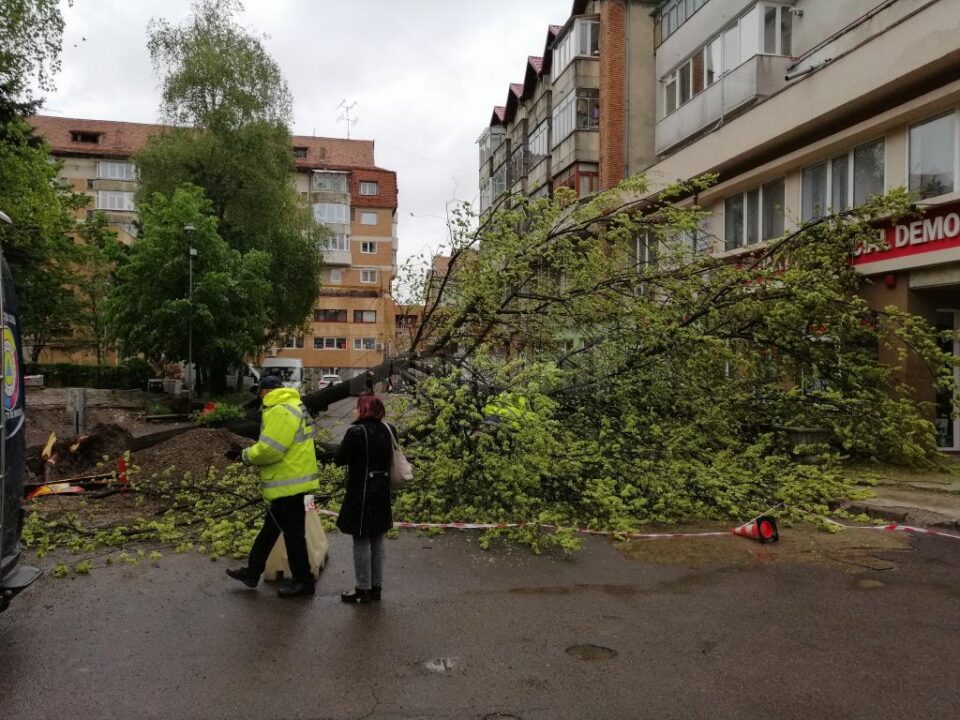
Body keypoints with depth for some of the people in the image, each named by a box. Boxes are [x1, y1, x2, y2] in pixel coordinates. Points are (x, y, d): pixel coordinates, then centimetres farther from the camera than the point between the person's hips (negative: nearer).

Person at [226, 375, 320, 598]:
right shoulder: (293, 405, 14)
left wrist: (248, 455, -6)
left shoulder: (279, 411, -20)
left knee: (292, 532, 1)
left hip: (287, 484, -11)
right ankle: (252, 572, 34)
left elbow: (269, 449, -25)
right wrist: (254, 454, 9)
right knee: (270, 528, 20)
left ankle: (303, 581, 13)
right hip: (293, 480, 11)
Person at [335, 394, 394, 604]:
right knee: (377, 540, 15)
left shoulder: (356, 432, -19)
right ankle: (376, 586, 24)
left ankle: (364, 590, 11)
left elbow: (340, 459, -13)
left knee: (361, 541, 3)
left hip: (361, 493, -7)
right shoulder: (387, 430, 2)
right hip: (382, 492, 7)